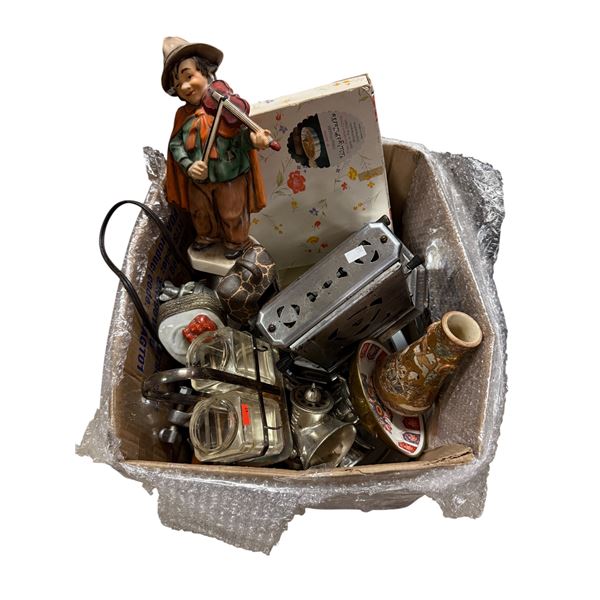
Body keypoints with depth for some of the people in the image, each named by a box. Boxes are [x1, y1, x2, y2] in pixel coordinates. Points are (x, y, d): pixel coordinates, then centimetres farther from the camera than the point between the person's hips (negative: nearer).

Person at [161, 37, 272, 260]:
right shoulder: (183, 114, -5)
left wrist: (252, 138, -43)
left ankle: (237, 241, 44)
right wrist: (187, 166, -22)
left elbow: (240, 135, -19)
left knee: (232, 214, 16)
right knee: (200, 212, 28)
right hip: (198, 178, 5)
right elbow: (175, 143, -5)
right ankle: (208, 235, 57)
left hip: (230, 176, -5)